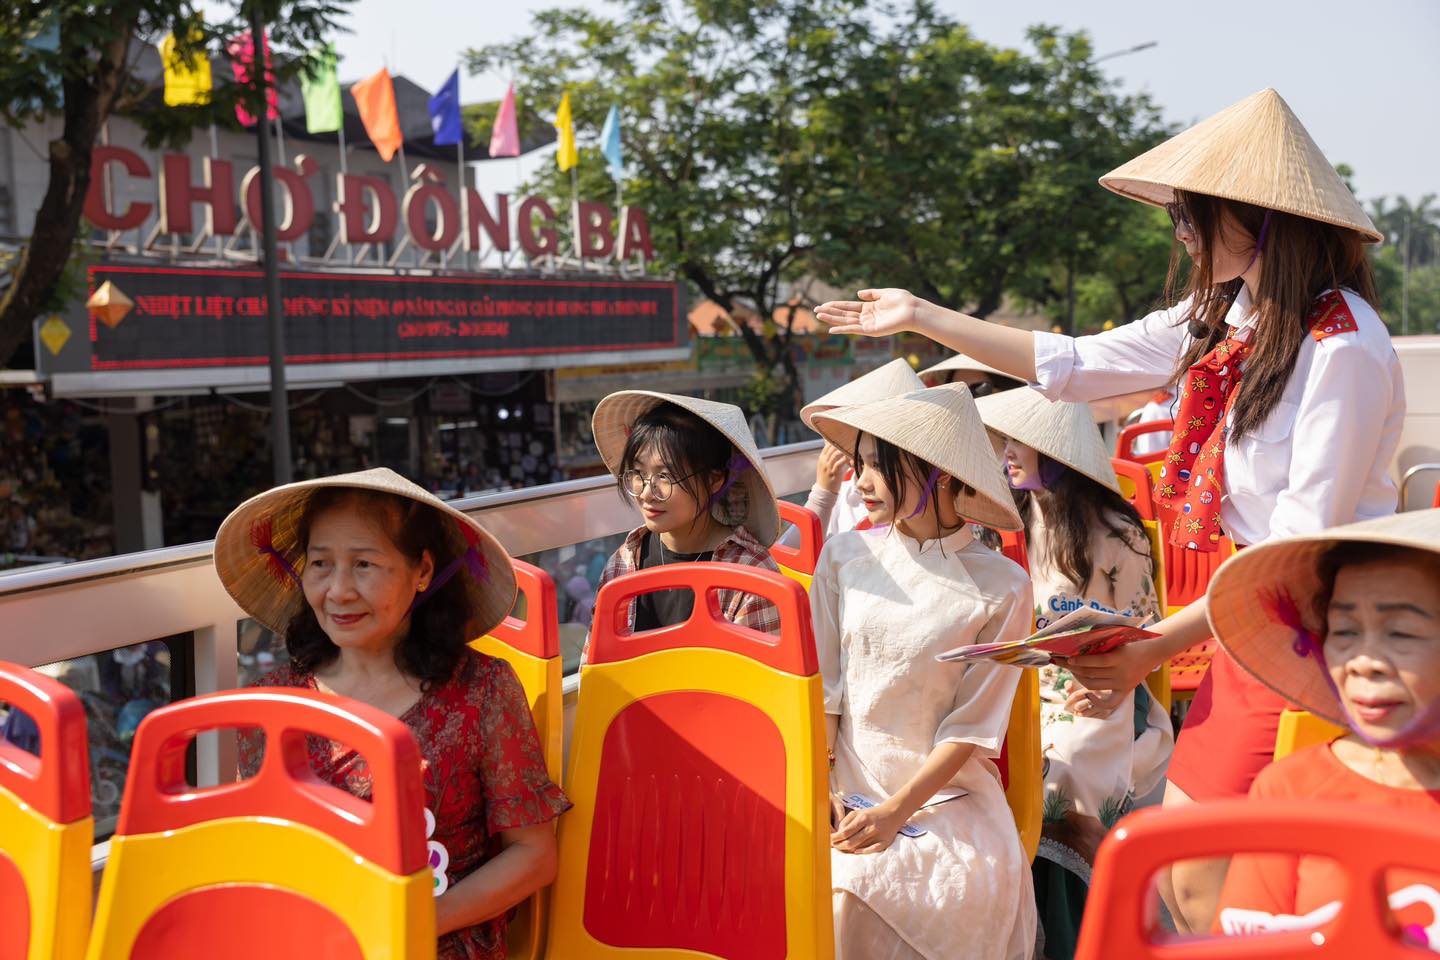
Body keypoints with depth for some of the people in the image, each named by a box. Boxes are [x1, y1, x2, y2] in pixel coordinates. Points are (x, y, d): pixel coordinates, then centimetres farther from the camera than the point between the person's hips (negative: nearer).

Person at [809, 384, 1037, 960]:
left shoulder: (1000, 587, -5)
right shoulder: (844, 557, 3)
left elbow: (972, 727, -5)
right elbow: (822, 689, 4)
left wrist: (895, 812, -13)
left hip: (945, 790, -1)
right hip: (848, 788, 2)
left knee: (980, 885, -29)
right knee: (836, 894, -26)